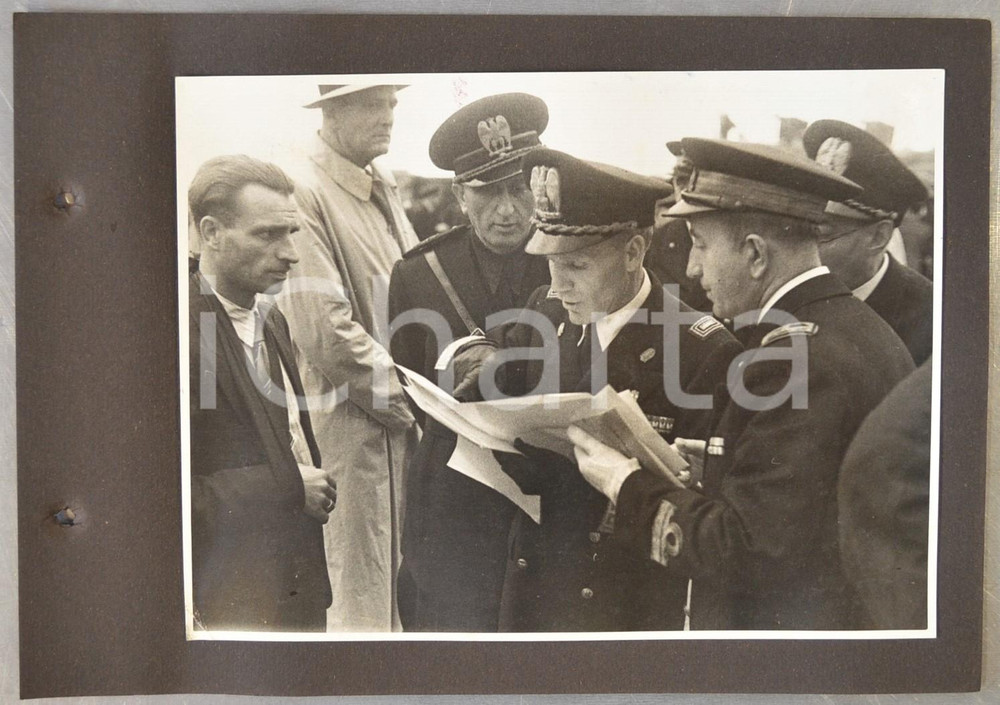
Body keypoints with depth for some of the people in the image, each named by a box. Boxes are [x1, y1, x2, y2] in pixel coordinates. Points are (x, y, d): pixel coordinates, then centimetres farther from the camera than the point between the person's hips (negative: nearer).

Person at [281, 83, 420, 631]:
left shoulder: (383, 189, 14)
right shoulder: (306, 193, -12)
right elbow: (326, 333, -19)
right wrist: (414, 400, -13)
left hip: (409, 420, 8)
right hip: (356, 426, -8)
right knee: (366, 602, 4)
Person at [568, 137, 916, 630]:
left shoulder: (791, 356, -27)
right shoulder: (865, 328, 1)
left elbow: (749, 554, -27)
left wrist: (626, 485, -18)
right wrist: (726, 460, 0)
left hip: (785, 623, -8)